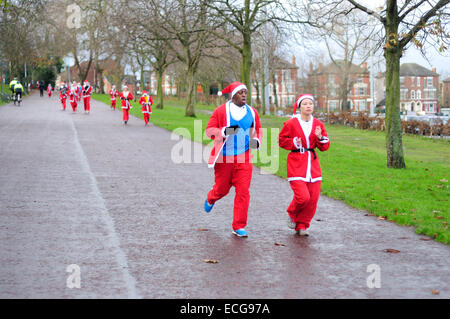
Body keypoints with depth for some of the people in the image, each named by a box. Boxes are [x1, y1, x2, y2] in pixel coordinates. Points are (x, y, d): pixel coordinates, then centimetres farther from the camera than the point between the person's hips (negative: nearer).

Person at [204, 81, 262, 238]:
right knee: (222, 188, 11)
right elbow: (209, 130, -5)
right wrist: (224, 131, -23)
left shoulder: (252, 112, 6)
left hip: (244, 159, 2)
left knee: (243, 191, -6)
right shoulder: (221, 111, -6)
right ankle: (210, 199, 50)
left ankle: (239, 227, 3)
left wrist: (256, 141, -3)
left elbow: (258, 130, 18)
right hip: (224, 158, -2)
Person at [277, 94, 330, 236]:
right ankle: (292, 214, 16)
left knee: (313, 199, 0)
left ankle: (302, 226, 19)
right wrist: (294, 143, -10)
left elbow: (324, 147, 10)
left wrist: (320, 137, -10)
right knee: (303, 196, -16)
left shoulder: (318, 124, 8)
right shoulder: (290, 123, -4)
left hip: (312, 163, 4)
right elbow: (281, 140, 6)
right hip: (296, 164, -4)